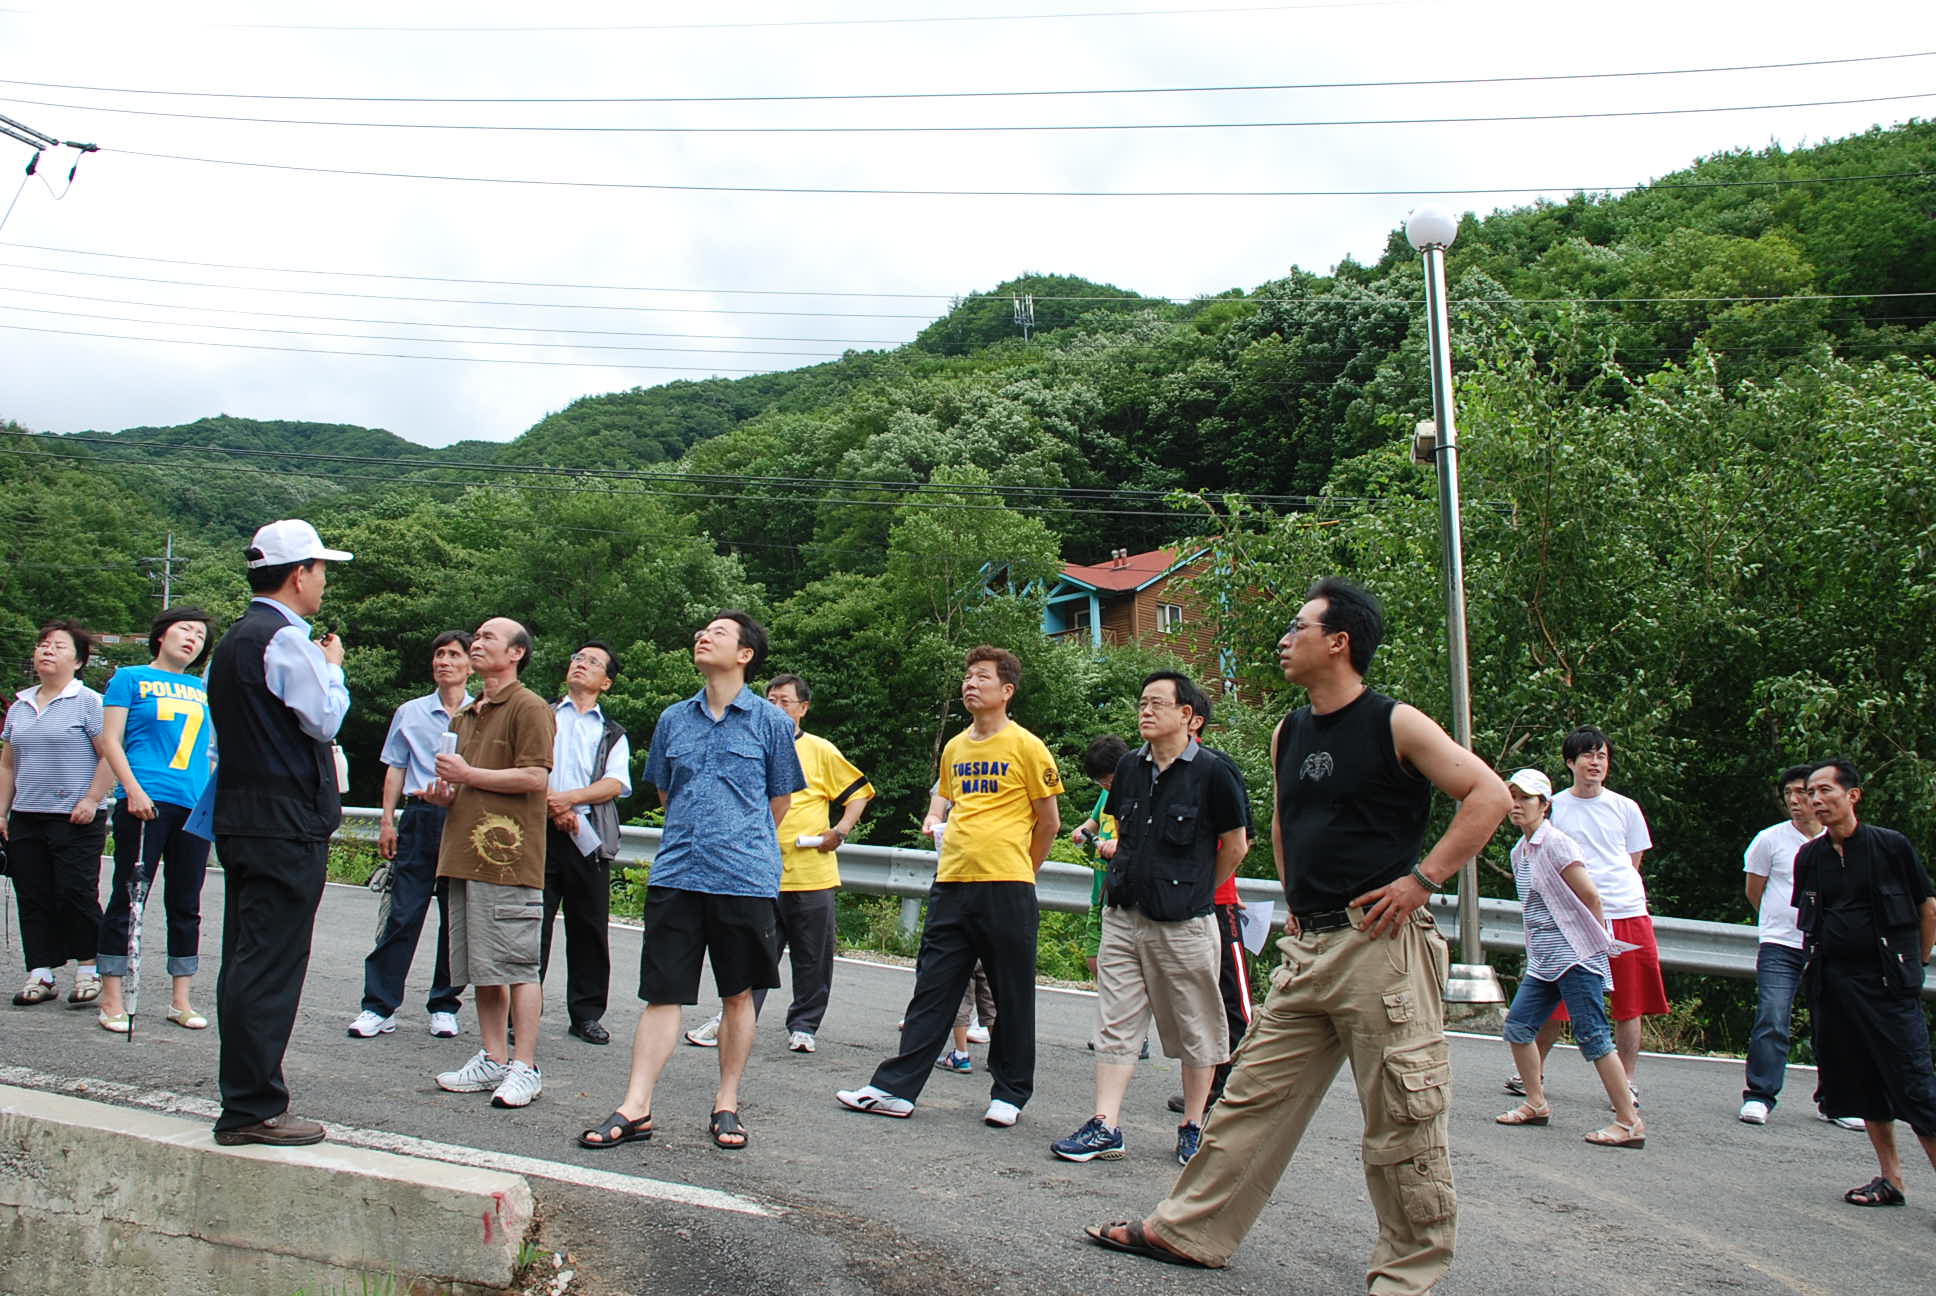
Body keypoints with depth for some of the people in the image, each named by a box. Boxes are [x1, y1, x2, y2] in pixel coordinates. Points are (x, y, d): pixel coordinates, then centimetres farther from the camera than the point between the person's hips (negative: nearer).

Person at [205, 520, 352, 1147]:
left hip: (240, 819, 10)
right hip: (286, 826, -10)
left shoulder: (232, 640, 18)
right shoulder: (288, 640, -13)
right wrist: (334, 666, 0)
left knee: (245, 962, 13)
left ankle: (243, 1102, 21)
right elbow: (325, 718, -15)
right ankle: (252, 1108, -3)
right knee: (270, 967, -6)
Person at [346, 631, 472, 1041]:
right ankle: (379, 1006, 2)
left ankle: (444, 1006, 14)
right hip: (419, 818, 1)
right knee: (403, 913, -3)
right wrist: (387, 822, 7)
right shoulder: (410, 713, 13)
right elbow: (395, 769, 14)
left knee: (456, 918, 4)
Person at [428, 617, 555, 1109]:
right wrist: (444, 792, 12)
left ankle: (524, 1068, -4)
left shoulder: (529, 708, -4)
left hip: (509, 856, -9)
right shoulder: (465, 715, 23)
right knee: (481, 966, 10)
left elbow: (534, 776, -15)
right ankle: (493, 1060, 17)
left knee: (516, 965, -7)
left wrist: (468, 775, -9)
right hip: (464, 854, 9)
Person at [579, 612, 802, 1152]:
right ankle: (635, 1108, 4)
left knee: (738, 995, 7)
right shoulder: (673, 718, 11)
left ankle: (727, 1106, 18)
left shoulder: (771, 722, 2)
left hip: (745, 879, -2)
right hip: (676, 876, 2)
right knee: (662, 992, 1)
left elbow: (778, 805, 10)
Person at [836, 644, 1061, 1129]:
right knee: (932, 989, 6)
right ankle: (896, 1088, 7)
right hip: (952, 884, 5)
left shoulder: (1026, 747, -4)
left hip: (1007, 887, -5)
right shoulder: (954, 747, 13)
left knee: (1013, 996, 6)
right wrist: (934, 817, 12)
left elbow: (1049, 822, 2)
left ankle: (1009, 1094, 18)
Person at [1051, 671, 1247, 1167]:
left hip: (1183, 924, -5)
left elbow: (1234, 846, 0)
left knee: (1195, 1030, 7)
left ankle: (1193, 1128, 19)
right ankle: (1105, 1128, 4)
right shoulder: (1130, 768, 8)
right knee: (1114, 1023, 2)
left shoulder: (1212, 772, -9)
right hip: (1124, 917, 5)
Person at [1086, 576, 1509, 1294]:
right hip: (1309, 948, 7)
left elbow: (1489, 794, -10)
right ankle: (1188, 1230, 19)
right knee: (1255, 1093, 11)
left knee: (1401, 1117, 0)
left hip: (1381, 943, -7)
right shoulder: (1288, 734, 14)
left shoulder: (1395, 724, -7)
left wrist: (1422, 877, -14)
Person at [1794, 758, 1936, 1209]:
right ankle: (1890, 1178, 19)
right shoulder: (1809, 857, 8)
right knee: (1862, 1082, 9)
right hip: (1832, 981, 5)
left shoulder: (1891, 845, -5)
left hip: (1888, 982, -5)